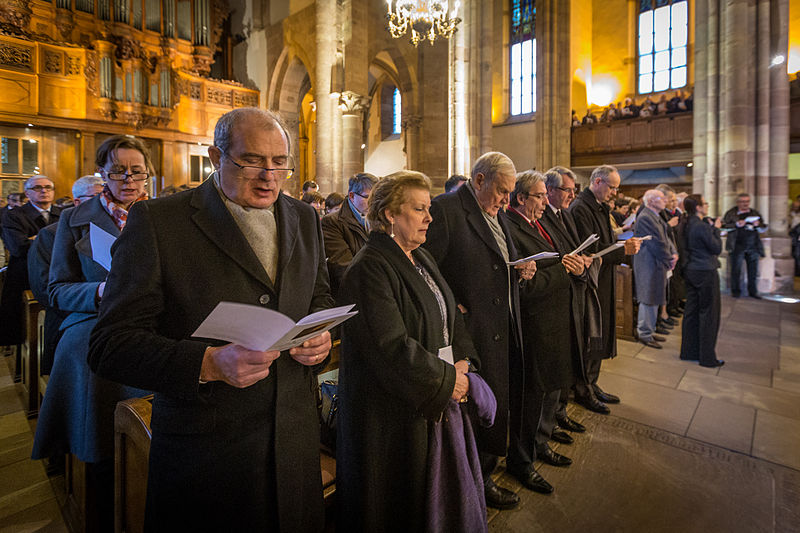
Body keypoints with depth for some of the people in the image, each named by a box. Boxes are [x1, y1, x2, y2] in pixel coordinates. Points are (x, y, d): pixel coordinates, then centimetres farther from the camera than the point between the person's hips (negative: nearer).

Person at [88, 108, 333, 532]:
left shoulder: (304, 218, 5)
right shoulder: (157, 221, -9)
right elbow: (109, 345, -11)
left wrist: (321, 336, -7)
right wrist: (209, 364, -26)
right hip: (203, 448, -3)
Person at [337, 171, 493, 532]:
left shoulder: (422, 259, 9)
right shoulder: (369, 268, -20)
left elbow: (450, 316, 12)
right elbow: (392, 347, -25)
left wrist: (463, 361, -4)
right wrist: (446, 379, -15)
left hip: (440, 401, 8)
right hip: (396, 413, -8)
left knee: (442, 490, 22)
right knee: (407, 502, 13)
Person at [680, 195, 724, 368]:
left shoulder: (687, 225, 7)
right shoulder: (702, 226, -18)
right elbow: (717, 248, -11)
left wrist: (711, 227, 12)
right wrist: (716, 229, -1)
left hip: (691, 271, 9)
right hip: (705, 273, -8)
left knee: (691, 311, 14)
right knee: (708, 314, 1)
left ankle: (689, 351, 23)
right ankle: (707, 357, 11)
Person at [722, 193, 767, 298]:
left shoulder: (755, 213, 12)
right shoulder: (731, 213, 1)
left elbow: (764, 228, 13)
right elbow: (724, 226, -7)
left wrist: (758, 225, -8)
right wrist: (737, 224, -19)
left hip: (753, 247, 4)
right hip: (737, 247, -4)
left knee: (753, 271, 7)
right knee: (736, 270, 2)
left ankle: (753, 291, 18)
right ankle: (736, 291, 13)